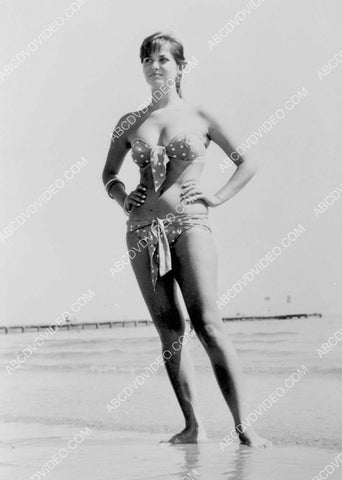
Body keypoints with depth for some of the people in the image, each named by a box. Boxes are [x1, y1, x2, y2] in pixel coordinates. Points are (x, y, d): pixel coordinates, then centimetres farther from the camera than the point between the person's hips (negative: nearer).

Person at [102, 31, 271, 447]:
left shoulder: (200, 118, 7)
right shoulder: (130, 124, 14)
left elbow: (247, 163, 11)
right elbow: (108, 174, 26)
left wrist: (217, 198, 0)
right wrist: (122, 198, 7)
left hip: (188, 224, -3)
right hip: (142, 230, 3)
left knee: (207, 325, -14)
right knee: (168, 331, 1)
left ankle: (243, 427, -15)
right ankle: (193, 425, 6)